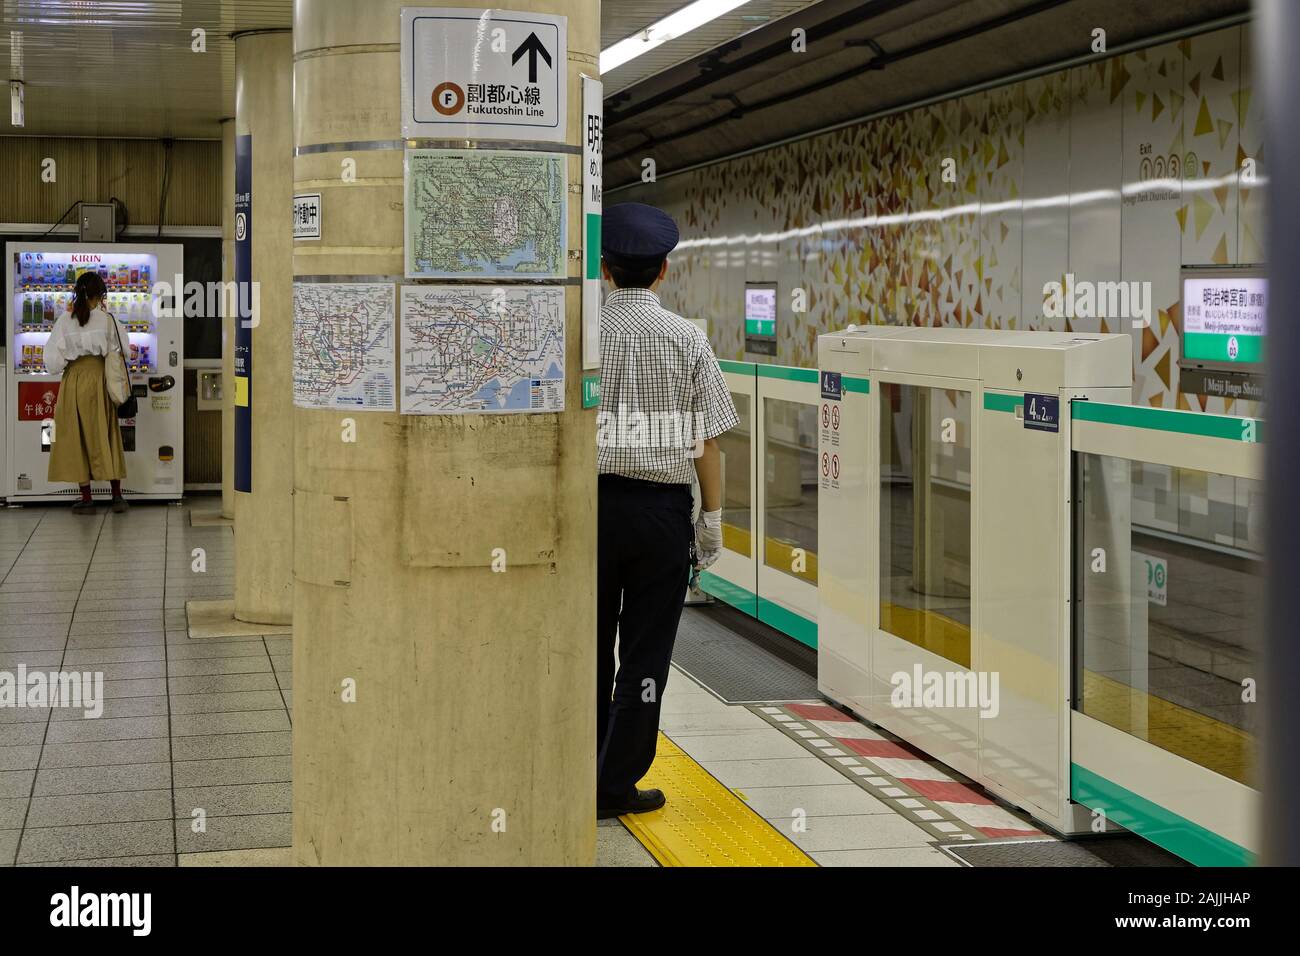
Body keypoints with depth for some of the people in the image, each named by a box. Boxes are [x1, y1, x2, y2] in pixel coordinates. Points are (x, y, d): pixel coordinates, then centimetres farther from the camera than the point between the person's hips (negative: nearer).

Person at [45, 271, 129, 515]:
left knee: (76, 438, 7)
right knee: (105, 436, 8)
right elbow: (115, 354, 2)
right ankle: (117, 496, 8)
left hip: (72, 379, 0)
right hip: (98, 378, 0)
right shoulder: (106, 319, -4)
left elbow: (52, 358, -3)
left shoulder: (65, 320, -2)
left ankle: (86, 499, 7)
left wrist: (62, 366, 14)